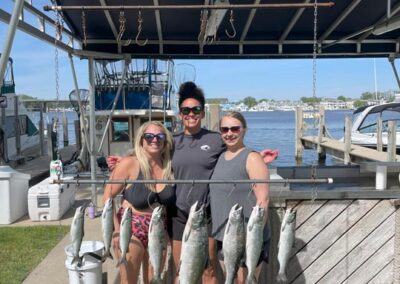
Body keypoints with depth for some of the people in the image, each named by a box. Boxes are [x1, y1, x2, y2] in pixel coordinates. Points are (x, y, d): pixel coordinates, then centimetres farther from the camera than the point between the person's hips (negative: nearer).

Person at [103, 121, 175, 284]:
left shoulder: (169, 166, -2)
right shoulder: (129, 163, -14)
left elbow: (169, 202, 8)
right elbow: (107, 197, -10)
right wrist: (117, 230, -14)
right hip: (131, 229, -4)